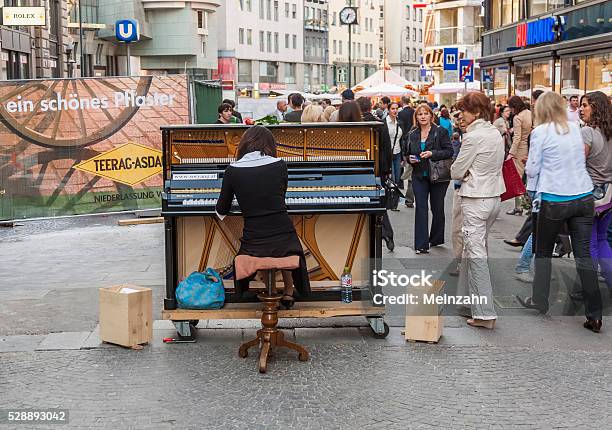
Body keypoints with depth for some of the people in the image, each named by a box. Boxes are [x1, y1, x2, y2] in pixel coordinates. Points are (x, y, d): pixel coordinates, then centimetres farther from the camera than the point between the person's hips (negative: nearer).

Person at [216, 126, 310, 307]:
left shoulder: (232, 170, -3)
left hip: (253, 245, 0)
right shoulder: (280, 165, -2)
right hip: (284, 241, 0)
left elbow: (221, 211, 8)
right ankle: (288, 291, 35)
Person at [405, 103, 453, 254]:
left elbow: (449, 151, -9)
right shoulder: (412, 134, 9)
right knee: (421, 208, -5)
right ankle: (421, 244, -7)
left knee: (437, 208, 9)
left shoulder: (440, 132, -5)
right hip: (419, 176, 3)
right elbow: (407, 153, 20)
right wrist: (410, 159, -2)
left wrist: (432, 154, -21)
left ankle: (436, 239, 27)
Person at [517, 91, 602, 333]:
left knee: (543, 251, 15)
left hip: (555, 200, -4)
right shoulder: (574, 129, 8)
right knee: (584, 254, 3)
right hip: (584, 197, 4)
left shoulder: (541, 132, -7)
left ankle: (539, 300, 22)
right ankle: (594, 315, 2)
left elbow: (532, 170, -4)